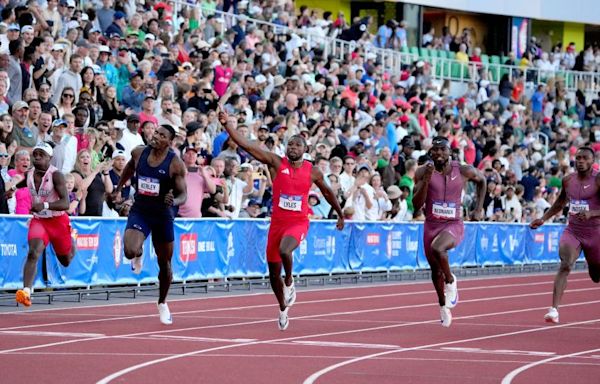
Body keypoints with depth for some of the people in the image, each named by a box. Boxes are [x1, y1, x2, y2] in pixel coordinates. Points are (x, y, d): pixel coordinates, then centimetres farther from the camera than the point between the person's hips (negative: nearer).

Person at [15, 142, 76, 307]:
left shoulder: (56, 175, -20)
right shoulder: (28, 175, -3)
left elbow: (65, 203, -30)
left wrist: (45, 205, -43)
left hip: (58, 221, -3)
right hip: (38, 220, 3)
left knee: (66, 261, 18)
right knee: (33, 253, -24)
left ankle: (72, 241, 54)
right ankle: (26, 291, -36)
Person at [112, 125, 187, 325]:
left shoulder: (176, 164, -14)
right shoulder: (139, 153, -6)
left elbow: (183, 194, -13)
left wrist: (174, 201, -35)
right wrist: (118, 189, 23)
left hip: (163, 215, -1)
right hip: (139, 211, 1)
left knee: (165, 263, 11)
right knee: (130, 251, -25)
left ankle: (162, 303, 34)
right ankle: (138, 255, 15)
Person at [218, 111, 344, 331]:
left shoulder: (312, 171, 1)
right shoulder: (276, 163, -2)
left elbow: (327, 192, 19)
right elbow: (246, 145, -11)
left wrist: (340, 214, 26)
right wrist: (227, 125, -23)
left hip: (298, 223, -2)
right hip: (277, 222, 2)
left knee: (284, 250, -33)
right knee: (273, 272, 7)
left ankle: (289, 283, -3)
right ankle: (283, 308, 31)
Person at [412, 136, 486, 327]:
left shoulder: (463, 171, -8)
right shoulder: (423, 172, -7)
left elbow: (482, 181, 15)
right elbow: (416, 205, -11)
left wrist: (479, 209, 10)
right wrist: (426, 179, -22)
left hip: (454, 225, -3)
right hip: (431, 225, 3)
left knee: (437, 249, -34)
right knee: (436, 271, 15)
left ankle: (451, 281, -6)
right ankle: (443, 306, 40)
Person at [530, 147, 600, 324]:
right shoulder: (568, 180, 5)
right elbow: (560, 203, 23)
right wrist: (543, 219, 16)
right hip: (572, 231, 3)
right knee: (565, 265, -22)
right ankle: (554, 309, -30)